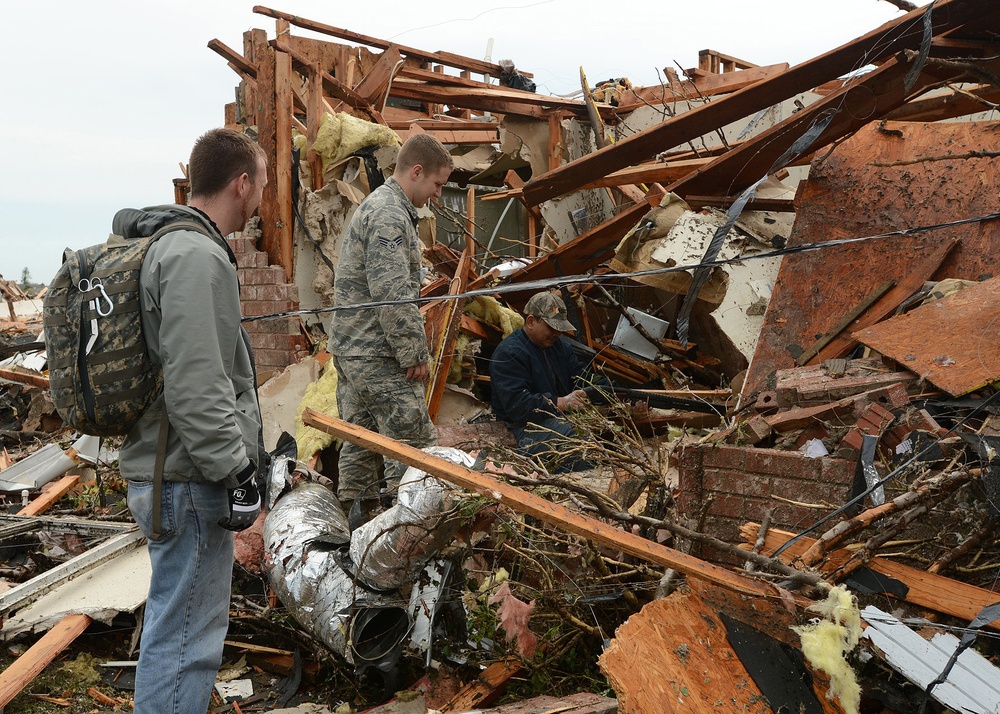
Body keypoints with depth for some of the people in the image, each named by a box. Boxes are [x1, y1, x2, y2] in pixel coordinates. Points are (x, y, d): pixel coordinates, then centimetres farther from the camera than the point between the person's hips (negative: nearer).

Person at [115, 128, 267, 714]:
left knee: (178, 619, 23)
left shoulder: (167, 244, 15)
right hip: (190, 478, -11)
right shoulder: (197, 257, -19)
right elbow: (195, 387, -26)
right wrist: (238, 473, -19)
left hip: (160, 467, 11)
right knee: (186, 633, -1)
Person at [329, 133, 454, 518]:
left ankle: (355, 517, 22)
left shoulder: (376, 205, 19)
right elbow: (393, 296, -22)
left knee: (361, 441, 14)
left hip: (350, 348, 11)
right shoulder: (390, 215, -15)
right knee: (413, 445, -7)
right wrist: (415, 353, -15)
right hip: (377, 355, -11)